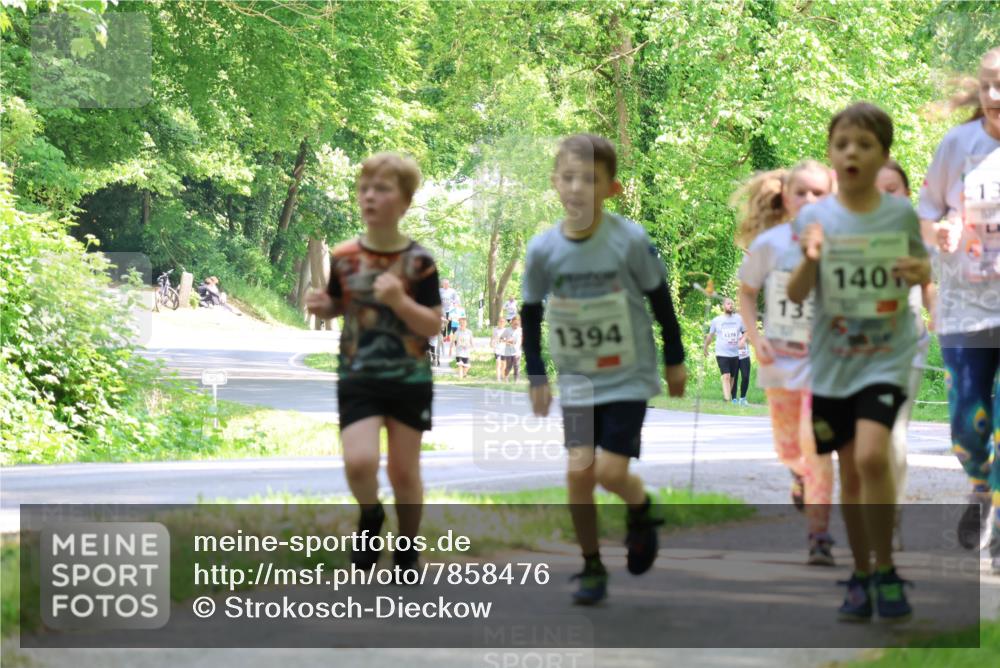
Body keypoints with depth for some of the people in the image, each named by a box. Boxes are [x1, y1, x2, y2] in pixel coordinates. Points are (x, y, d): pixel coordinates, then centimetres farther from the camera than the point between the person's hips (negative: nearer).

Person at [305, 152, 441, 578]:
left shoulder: (418, 262, -8)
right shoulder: (343, 257, -2)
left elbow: (433, 325, -8)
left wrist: (399, 301, -25)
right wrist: (322, 307, -9)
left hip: (409, 379, -1)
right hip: (358, 378, 1)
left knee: (404, 470, 6)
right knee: (359, 462, -16)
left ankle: (407, 549, 27)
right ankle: (370, 518, 16)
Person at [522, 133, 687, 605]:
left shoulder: (630, 240, -16)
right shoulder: (544, 248, -10)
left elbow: (659, 297, -2)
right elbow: (530, 311, 5)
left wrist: (674, 360, 5)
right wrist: (536, 376, 7)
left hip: (628, 376, -2)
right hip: (577, 379, 2)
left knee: (610, 471, -11)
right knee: (579, 471, -6)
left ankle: (641, 510, 24)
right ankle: (591, 568, 11)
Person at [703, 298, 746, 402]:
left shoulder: (739, 319, 6)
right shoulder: (716, 320, 3)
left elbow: (746, 332, 15)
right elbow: (710, 335, 15)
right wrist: (705, 348, 24)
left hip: (735, 354, 3)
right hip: (722, 354, -3)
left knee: (732, 378, 9)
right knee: (726, 377, -16)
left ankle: (727, 397, 24)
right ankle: (727, 401, -23)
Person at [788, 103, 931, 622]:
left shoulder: (900, 213, -1)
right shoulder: (816, 217, -2)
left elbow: (921, 265, 14)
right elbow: (796, 294, -8)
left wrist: (923, 273, -9)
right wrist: (809, 259, -28)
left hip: (887, 356, -2)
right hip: (832, 360, 2)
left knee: (872, 456, -20)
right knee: (850, 474, 9)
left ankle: (885, 571, -6)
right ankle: (861, 576, 24)